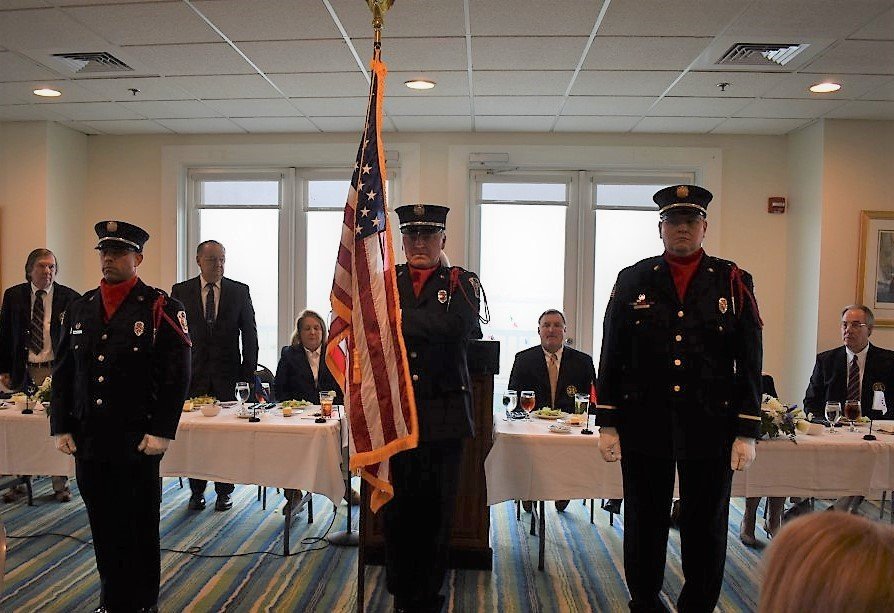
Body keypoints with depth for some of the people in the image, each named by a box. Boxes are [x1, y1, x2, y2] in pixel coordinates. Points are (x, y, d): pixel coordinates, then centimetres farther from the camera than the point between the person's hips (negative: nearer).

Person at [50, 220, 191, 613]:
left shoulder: (160, 308, -5)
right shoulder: (80, 308, 10)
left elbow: (177, 375, -9)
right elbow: (63, 373, 13)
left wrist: (161, 432, -13)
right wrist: (62, 427, 7)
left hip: (137, 440, -5)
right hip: (88, 439, 5)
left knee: (139, 525, 7)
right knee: (103, 522, 14)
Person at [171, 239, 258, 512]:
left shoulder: (239, 291, 4)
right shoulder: (181, 291, 4)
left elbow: (250, 334, 5)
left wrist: (248, 373, 0)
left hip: (228, 376, 0)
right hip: (193, 374, 0)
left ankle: (224, 491, 16)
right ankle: (197, 491, 19)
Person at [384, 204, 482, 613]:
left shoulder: (462, 283, 5)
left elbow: (461, 326, -17)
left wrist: (399, 316, -14)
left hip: (444, 417, -1)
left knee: (436, 512, 7)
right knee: (396, 509, 8)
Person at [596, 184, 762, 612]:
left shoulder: (733, 282, 3)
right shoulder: (633, 280, 3)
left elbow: (750, 363, 2)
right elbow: (611, 356, 3)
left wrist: (747, 432, -3)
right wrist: (607, 424, 0)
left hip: (710, 427, 0)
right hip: (643, 425, 1)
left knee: (705, 527, 11)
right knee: (644, 524, 13)